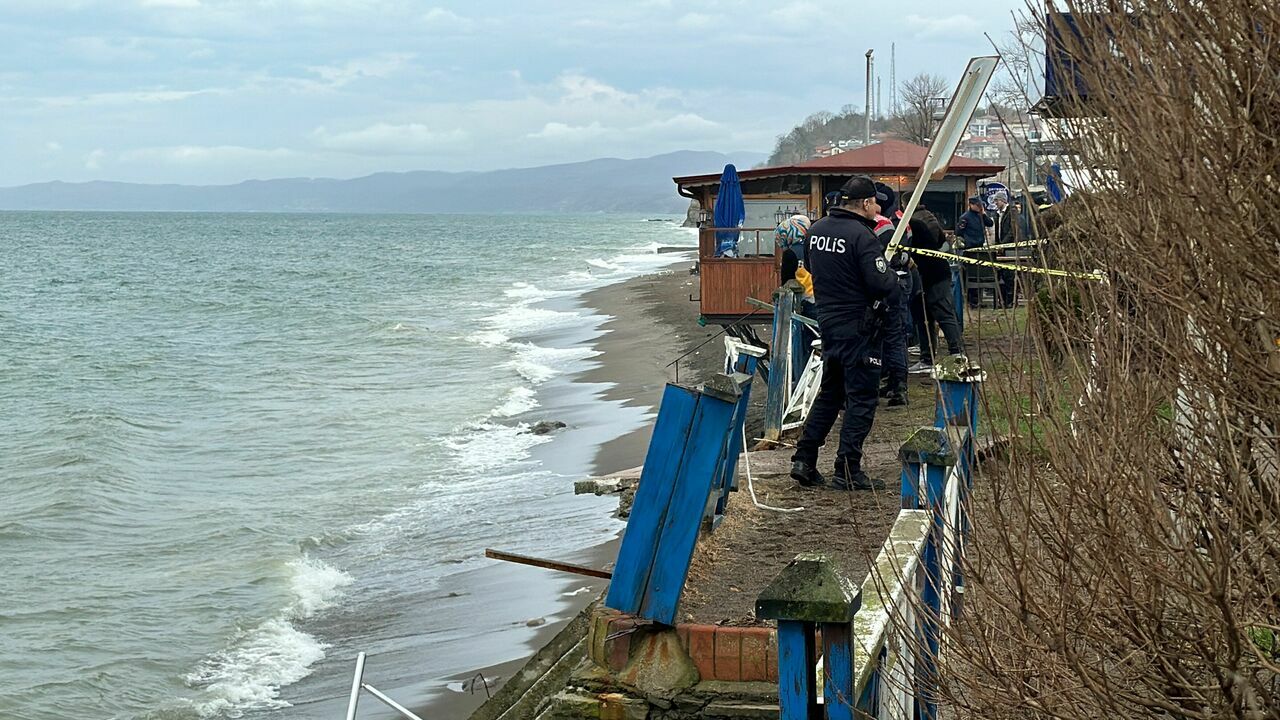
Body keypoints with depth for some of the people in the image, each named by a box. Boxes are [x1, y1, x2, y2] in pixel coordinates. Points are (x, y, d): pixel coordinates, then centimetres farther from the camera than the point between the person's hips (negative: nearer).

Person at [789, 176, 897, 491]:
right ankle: (848, 472, 1)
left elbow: (810, 266, 23)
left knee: (829, 392, 19)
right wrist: (894, 274, -2)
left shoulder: (817, 229, 6)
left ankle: (804, 460, 16)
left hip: (827, 321, 8)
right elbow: (881, 284, -22)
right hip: (859, 326, -8)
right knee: (861, 398, 0)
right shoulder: (862, 236, -18)